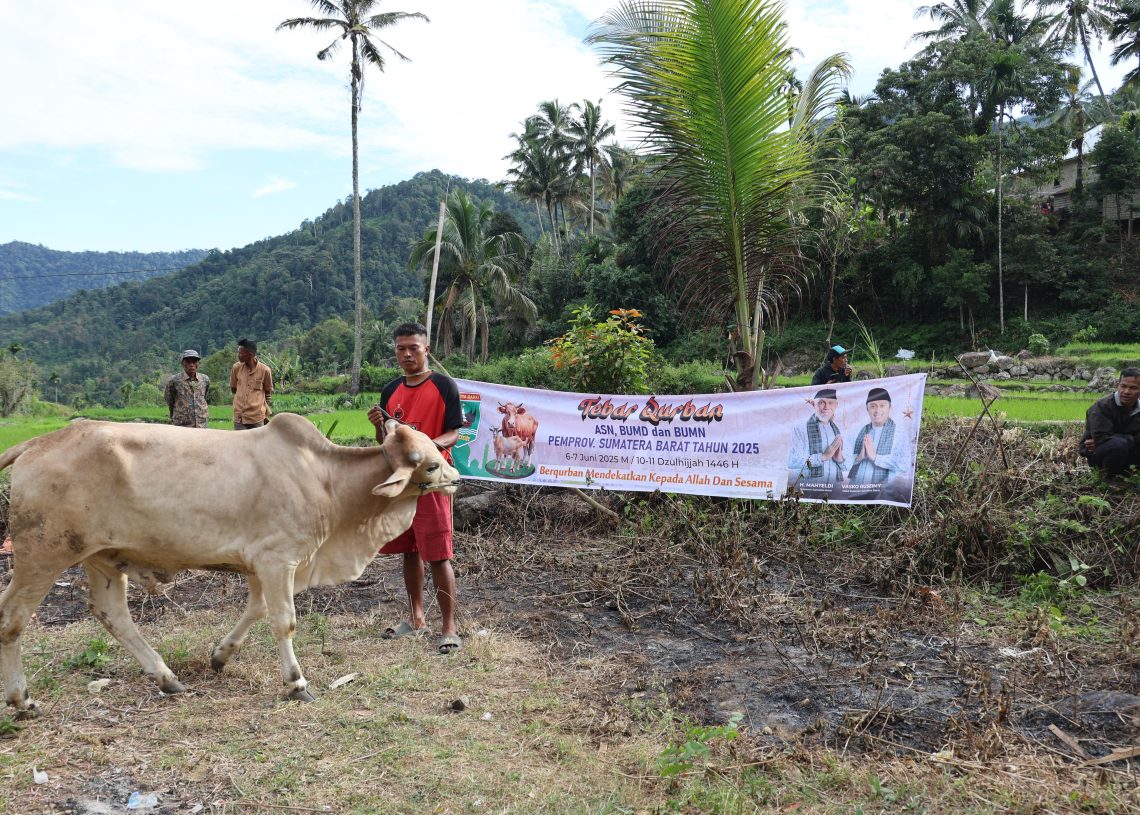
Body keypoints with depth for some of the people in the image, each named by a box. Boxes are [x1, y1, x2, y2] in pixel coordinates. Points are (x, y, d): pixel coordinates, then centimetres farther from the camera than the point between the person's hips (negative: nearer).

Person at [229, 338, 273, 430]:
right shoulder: (236, 367, 0)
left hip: (257, 417, -2)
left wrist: (266, 415, 10)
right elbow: (233, 388, 15)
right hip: (239, 416, 2)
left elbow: (268, 393, 6)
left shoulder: (264, 370, -6)